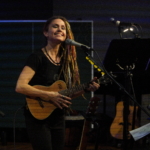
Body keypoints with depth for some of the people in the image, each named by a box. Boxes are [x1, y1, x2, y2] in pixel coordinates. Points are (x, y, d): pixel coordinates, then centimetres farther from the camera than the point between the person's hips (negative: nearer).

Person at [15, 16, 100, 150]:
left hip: (58, 118, 7)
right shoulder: (38, 57, -11)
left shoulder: (67, 59, 8)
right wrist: (49, 95, -23)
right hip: (38, 116, -7)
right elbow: (20, 86, -21)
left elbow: (68, 93, 12)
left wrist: (87, 88, -5)